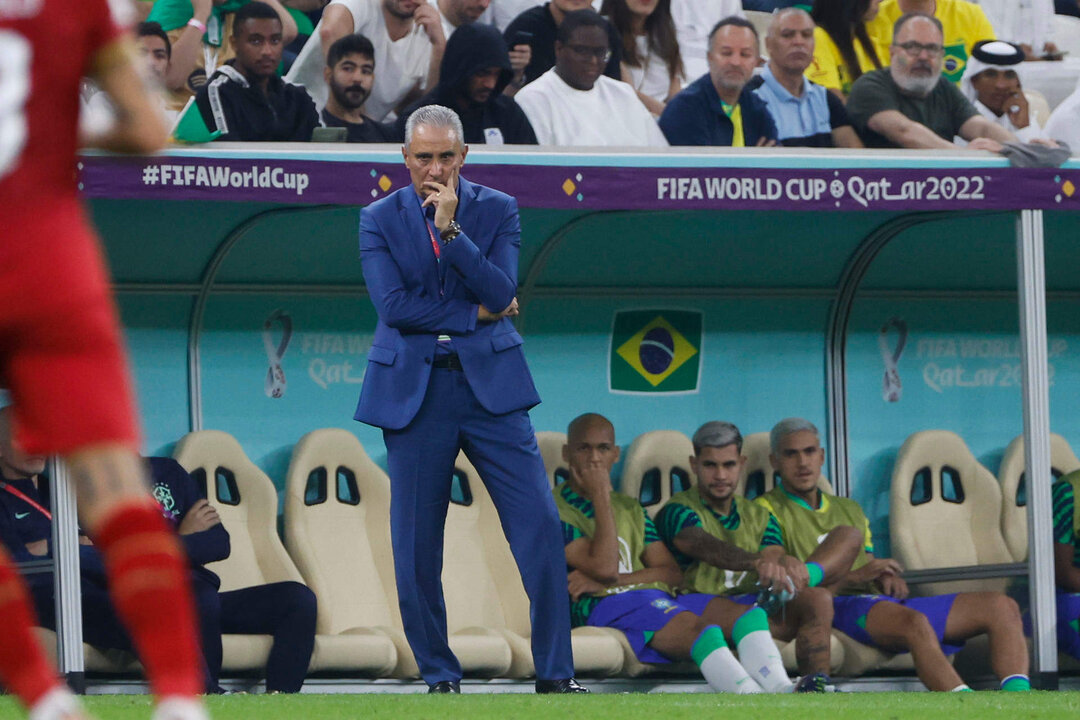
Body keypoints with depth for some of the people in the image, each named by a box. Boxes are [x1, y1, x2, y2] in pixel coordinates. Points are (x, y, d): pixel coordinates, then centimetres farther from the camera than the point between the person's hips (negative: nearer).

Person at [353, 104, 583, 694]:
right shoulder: (379, 220, 4)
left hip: (490, 385, 0)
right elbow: (392, 304, -9)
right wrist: (472, 315, -8)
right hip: (414, 391, 0)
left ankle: (555, 673, -1)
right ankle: (439, 675, 14)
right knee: (416, 546, 1)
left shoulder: (497, 210, 5)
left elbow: (500, 292, -8)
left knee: (539, 527, -7)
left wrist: (450, 228, -15)